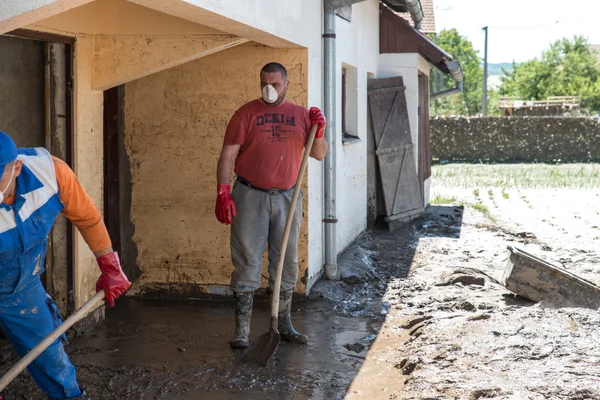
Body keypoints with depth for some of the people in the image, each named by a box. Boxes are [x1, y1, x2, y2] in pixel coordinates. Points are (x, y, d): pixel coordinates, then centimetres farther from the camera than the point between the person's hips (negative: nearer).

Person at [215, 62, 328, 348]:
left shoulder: (301, 115, 10)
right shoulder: (247, 113, 0)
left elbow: (319, 155, 13)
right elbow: (228, 155, -4)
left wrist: (319, 131, -6)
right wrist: (223, 193, -14)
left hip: (287, 197, 4)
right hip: (251, 196, -3)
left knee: (287, 263, 9)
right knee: (246, 263, -3)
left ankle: (284, 325, 21)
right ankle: (242, 330, 2)